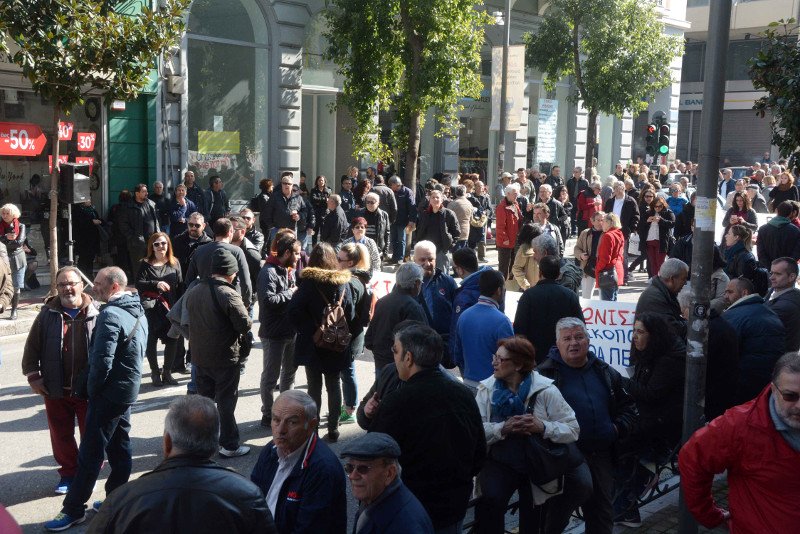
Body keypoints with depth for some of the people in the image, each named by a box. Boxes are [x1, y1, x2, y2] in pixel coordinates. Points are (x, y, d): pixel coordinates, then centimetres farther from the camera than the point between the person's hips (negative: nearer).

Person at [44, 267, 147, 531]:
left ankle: (73, 510, 6)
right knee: (120, 447, 15)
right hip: (129, 390, 9)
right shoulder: (138, 311, 8)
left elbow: (102, 360, -24)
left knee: (90, 452, -2)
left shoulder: (110, 315, -20)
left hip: (109, 393, -9)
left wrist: (92, 389, -9)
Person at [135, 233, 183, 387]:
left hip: (170, 308, 3)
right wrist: (156, 284, -24)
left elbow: (180, 286, 6)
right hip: (151, 309, -2)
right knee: (151, 341, 4)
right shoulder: (145, 264, -2)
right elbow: (138, 283, -10)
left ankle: (167, 372, 19)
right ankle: (155, 373, 18)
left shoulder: (174, 263, 6)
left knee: (171, 341, 5)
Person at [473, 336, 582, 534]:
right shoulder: (487, 388, -4)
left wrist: (543, 427, -25)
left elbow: (573, 430, -10)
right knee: (489, 501, -27)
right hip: (499, 463, 0)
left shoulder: (545, 390, -9)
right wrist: (502, 429, -28)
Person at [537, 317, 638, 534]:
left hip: (601, 455, 5)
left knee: (602, 515, 15)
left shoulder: (606, 373, 13)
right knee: (557, 513, -3)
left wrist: (619, 428, 4)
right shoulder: (546, 374, -4)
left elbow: (628, 407, 21)